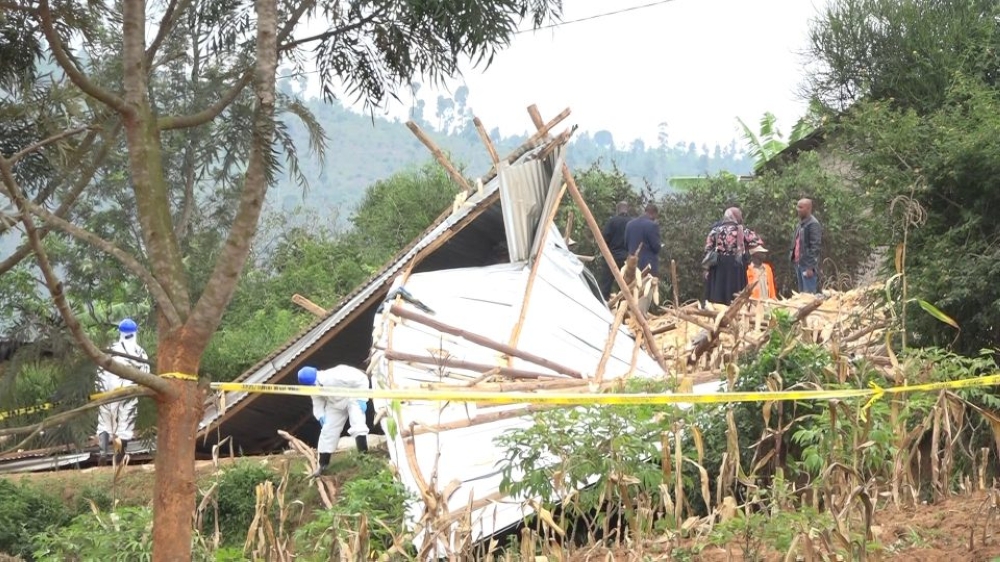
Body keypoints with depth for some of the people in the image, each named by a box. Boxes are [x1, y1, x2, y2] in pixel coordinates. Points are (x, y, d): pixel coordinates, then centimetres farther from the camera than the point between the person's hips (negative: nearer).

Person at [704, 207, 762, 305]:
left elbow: (708, 249, 3)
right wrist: (743, 246, 11)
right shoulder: (741, 230, 0)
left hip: (718, 266, 2)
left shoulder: (716, 230, 5)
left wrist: (707, 268, 7)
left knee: (717, 294, 2)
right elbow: (757, 241, -2)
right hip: (736, 266, -2)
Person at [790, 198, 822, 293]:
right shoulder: (800, 224, 17)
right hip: (799, 264, 9)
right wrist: (795, 263, 17)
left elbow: (815, 247, -17)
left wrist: (810, 267, -20)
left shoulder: (813, 224, -12)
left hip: (808, 265, -9)